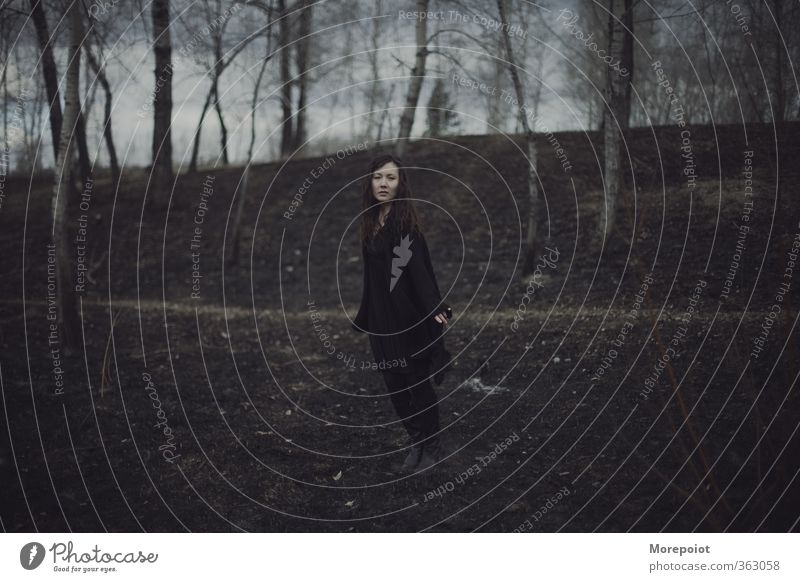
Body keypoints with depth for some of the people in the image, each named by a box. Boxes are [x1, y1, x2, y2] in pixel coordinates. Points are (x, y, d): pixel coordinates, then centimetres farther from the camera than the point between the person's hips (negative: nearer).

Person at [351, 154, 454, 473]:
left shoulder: (404, 220, -14)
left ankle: (433, 447, 19)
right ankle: (418, 445, 24)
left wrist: (434, 307, -38)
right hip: (382, 317, 7)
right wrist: (364, 316, 21)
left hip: (408, 315, -7)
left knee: (416, 381, 3)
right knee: (395, 384, 11)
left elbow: (417, 267, -26)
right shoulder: (371, 222, 8)